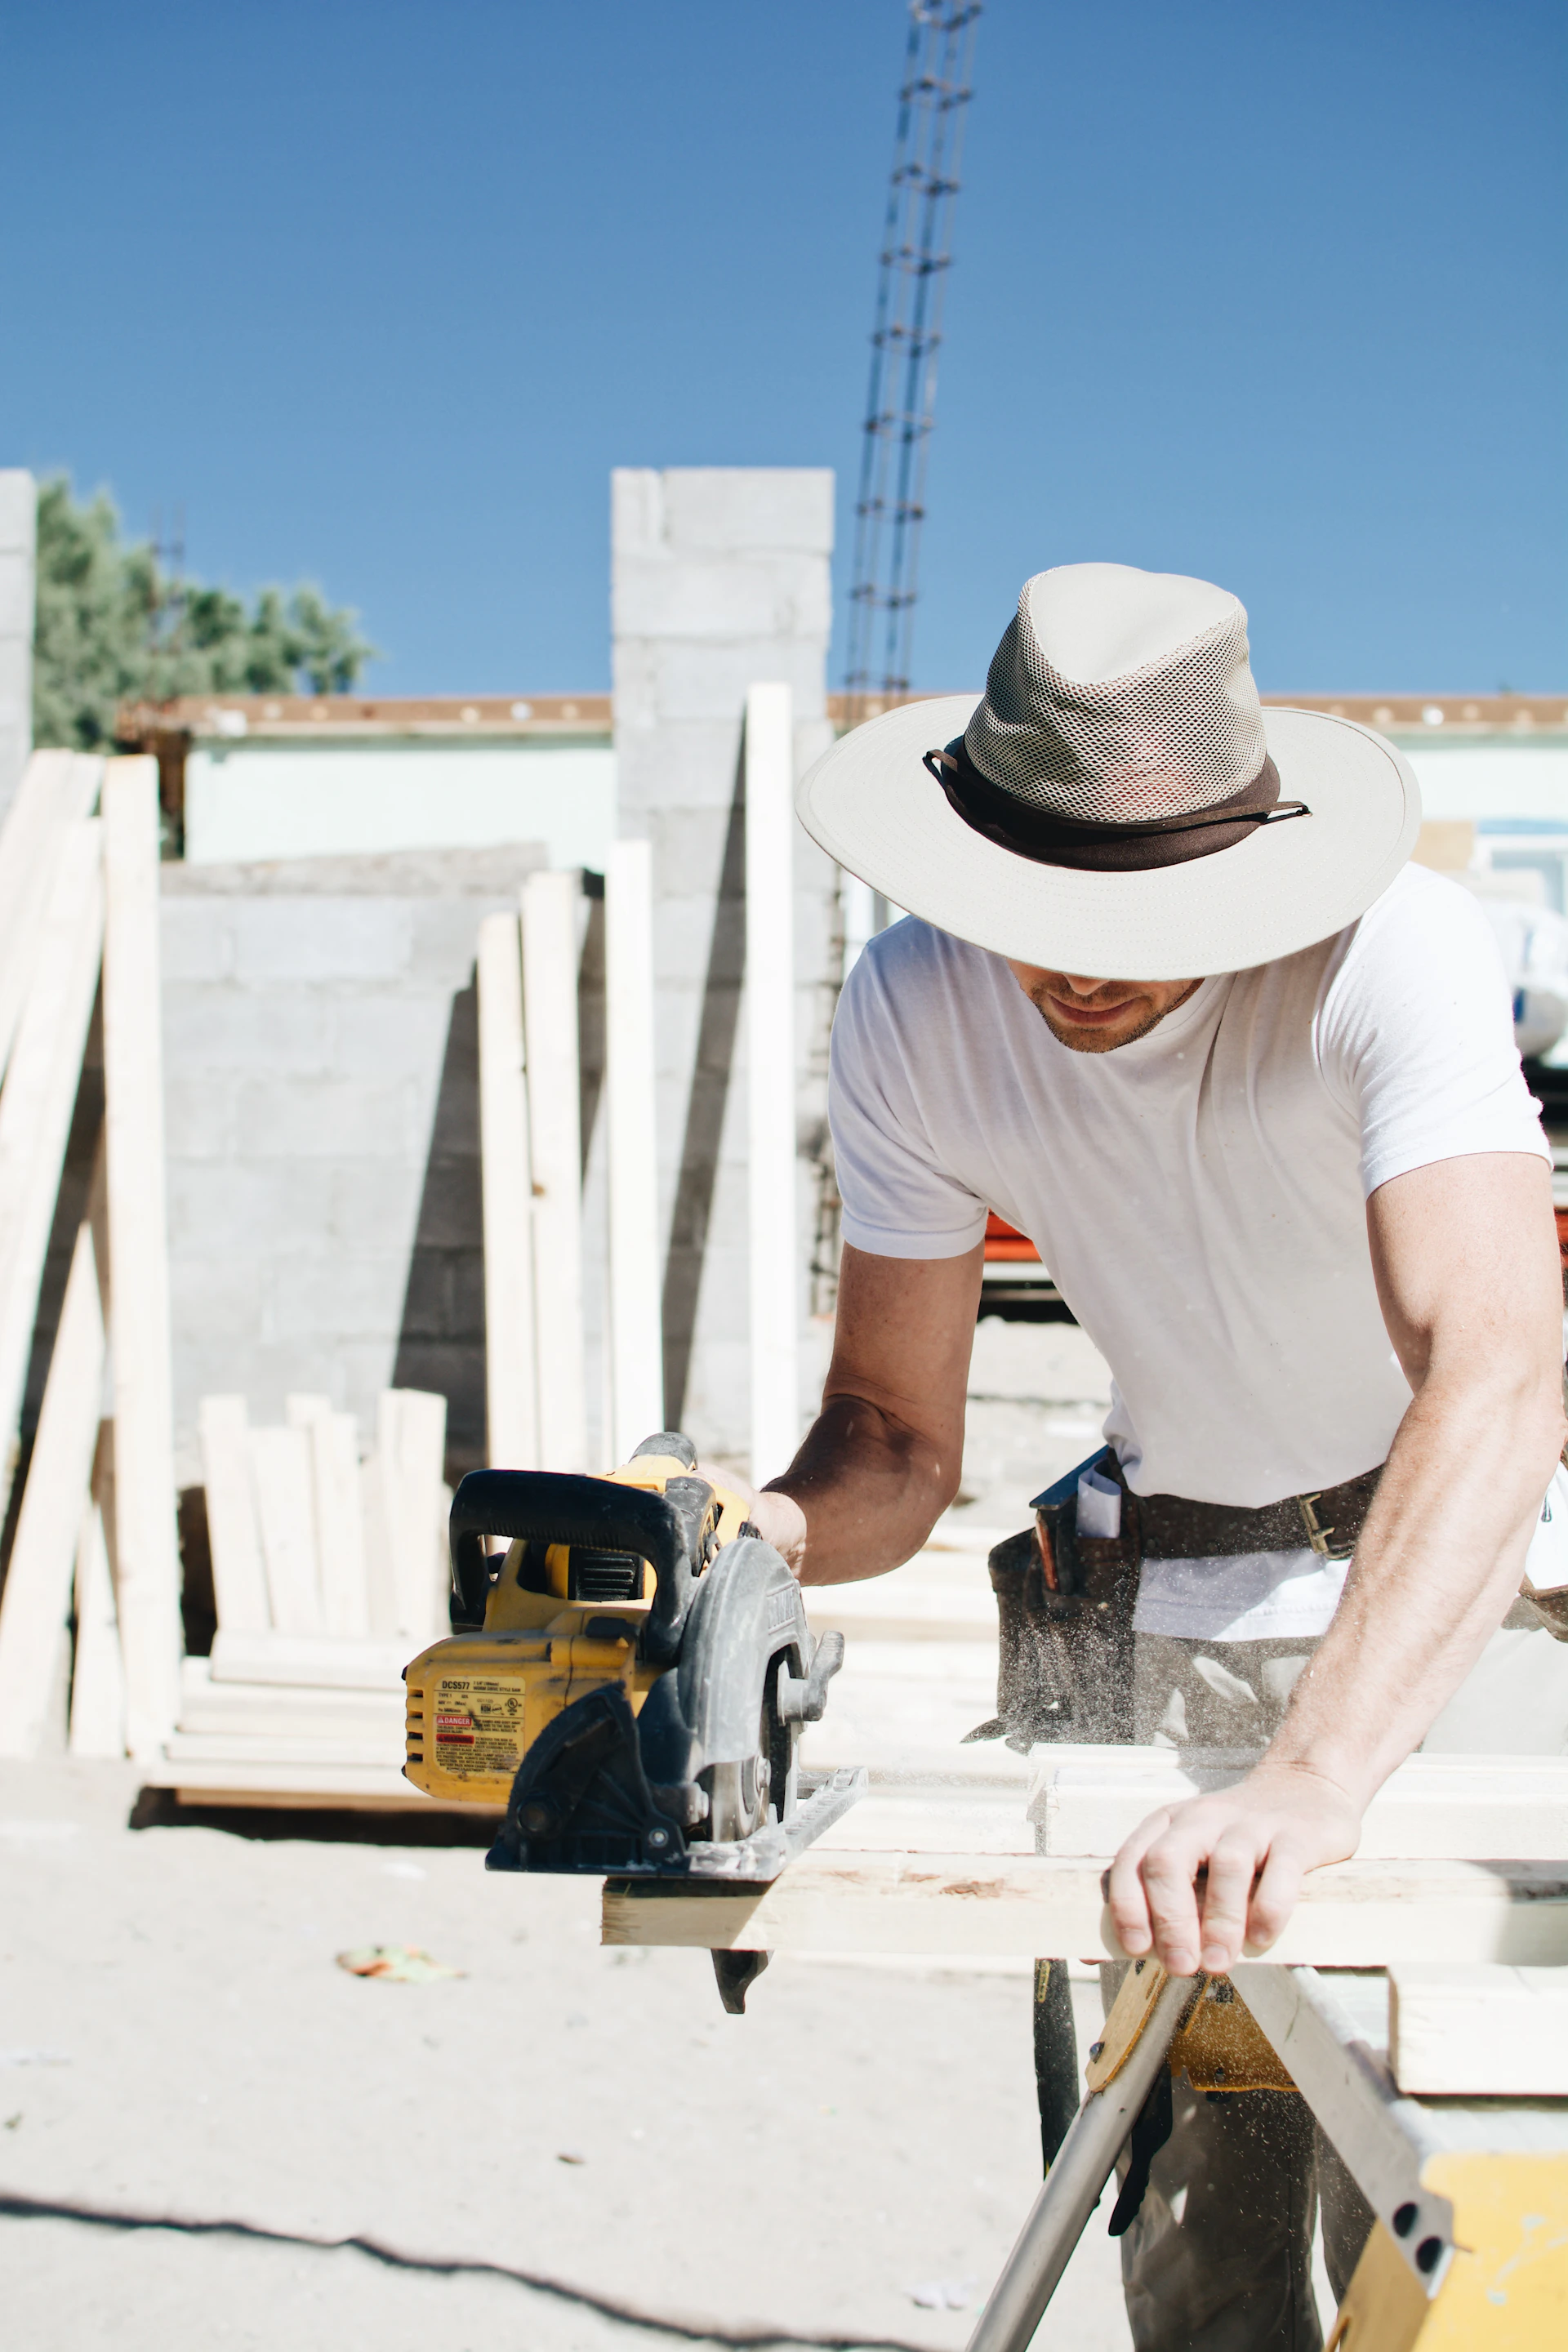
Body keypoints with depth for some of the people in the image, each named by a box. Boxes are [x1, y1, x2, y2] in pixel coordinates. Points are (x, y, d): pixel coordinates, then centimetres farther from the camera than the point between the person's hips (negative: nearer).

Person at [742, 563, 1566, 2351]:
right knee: (1187, 2115, 1)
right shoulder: (912, 1017, -17)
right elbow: (899, 1430, -9)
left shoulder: (1396, 957, -32)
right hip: (1187, 1574, 3)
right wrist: (766, 1533, -32)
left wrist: (1316, 1780, -56)